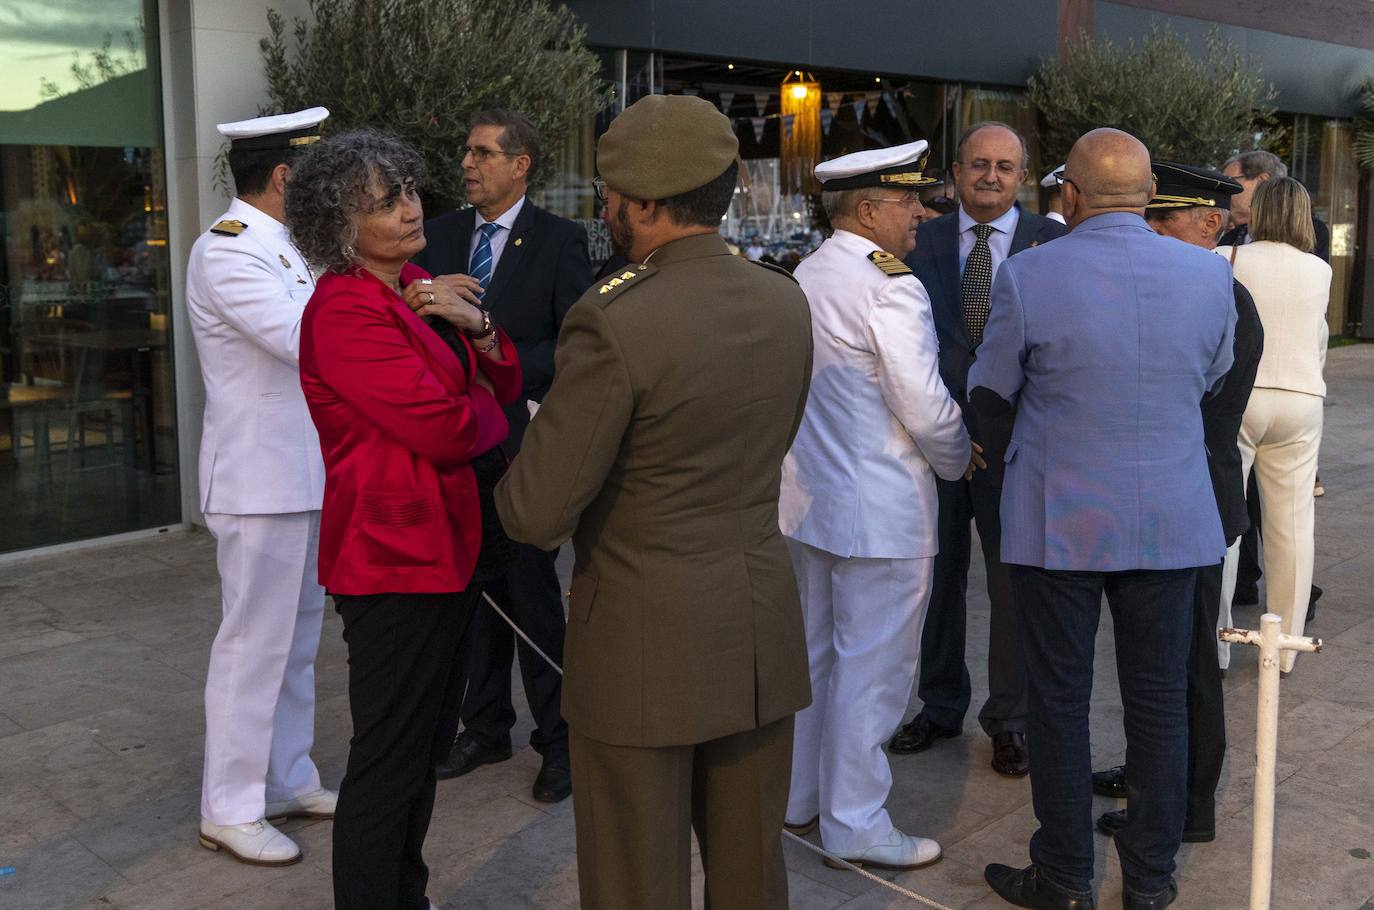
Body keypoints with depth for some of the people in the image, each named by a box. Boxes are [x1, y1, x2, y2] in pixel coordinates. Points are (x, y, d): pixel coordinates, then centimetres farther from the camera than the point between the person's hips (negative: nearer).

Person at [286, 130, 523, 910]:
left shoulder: (419, 289, 11)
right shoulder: (344, 310, -18)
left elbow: (504, 386, 11)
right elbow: (444, 428, -24)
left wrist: (476, 324, -7)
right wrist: (488, 417, -3)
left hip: (447, 546, 10)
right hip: (397, 555, -10)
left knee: (424, 746, 21)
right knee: (390, 762, 1)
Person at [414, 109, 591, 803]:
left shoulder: (559, 241, -5)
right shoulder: (440, 236, 10)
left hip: (523, 441, -5)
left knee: (533, 593, 1)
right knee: (476, 590, 13)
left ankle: (557, 739, 15)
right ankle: (486, 727, 28)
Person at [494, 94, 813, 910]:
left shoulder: (614, 324, -21)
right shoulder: (787, 303, 0)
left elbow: (536, 514, -17)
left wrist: (521, 490, 4)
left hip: (647, 647, -6)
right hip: (761, 633, 6)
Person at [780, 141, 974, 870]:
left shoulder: (802, 279, 7)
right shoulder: (889, 288, -18)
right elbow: (927, 409, -19)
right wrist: (959, 461, -1)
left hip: (808, 497, 9)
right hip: (879, 508, -8)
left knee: (815, 651, 19)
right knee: (871, 666, 3)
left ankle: (798, 795, 32)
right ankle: (855, 824, 14)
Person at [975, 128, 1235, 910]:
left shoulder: (1029, 276, -13)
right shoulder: (1210, 275, -3)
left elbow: (991, 394, -1)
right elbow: (1213, 381, 12)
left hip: (1061, 522, -3)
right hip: (1172, 518, 3)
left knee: (1061, 701, 9)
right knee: (1159, 699, 13)